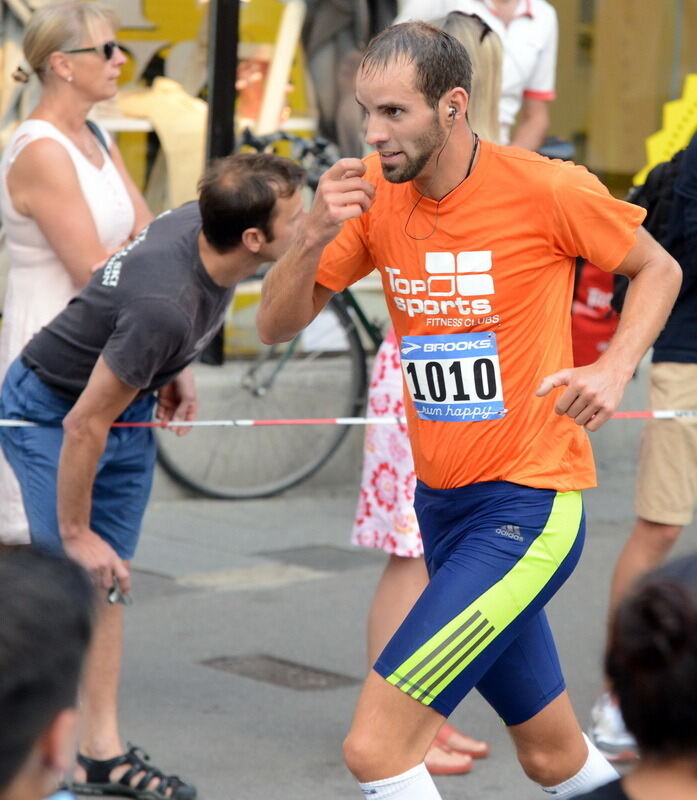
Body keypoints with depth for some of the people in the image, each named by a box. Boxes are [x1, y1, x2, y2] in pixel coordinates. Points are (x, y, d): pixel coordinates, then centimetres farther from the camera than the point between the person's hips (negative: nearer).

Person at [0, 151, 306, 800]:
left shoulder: (200, 224, -16)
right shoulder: (165, 308, -39)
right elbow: (83, 427, -31)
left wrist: (173, 370, 10)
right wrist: (77, 534, -19)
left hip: (128, 409, 8)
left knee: (108, 582, 9)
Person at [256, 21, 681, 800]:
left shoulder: (547, 190, -13)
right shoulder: (371, 194, 0)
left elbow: (658, 269, 3)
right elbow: (276, 326, 0)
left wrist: (615, 366, -14)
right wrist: (314, 234, -18)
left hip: (526, 508, -6)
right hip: (439, 502, 6)